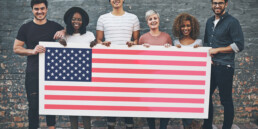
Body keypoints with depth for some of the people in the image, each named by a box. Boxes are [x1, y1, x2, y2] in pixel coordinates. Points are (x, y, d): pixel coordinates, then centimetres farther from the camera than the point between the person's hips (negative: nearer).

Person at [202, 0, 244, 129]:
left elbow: (239, 46, -12)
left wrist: (217, 50, -13)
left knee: (226, 100, 2)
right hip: (210, 65, 7)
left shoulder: (232, 22, -7)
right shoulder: (209, 21, 14)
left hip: (224, 67, -7)